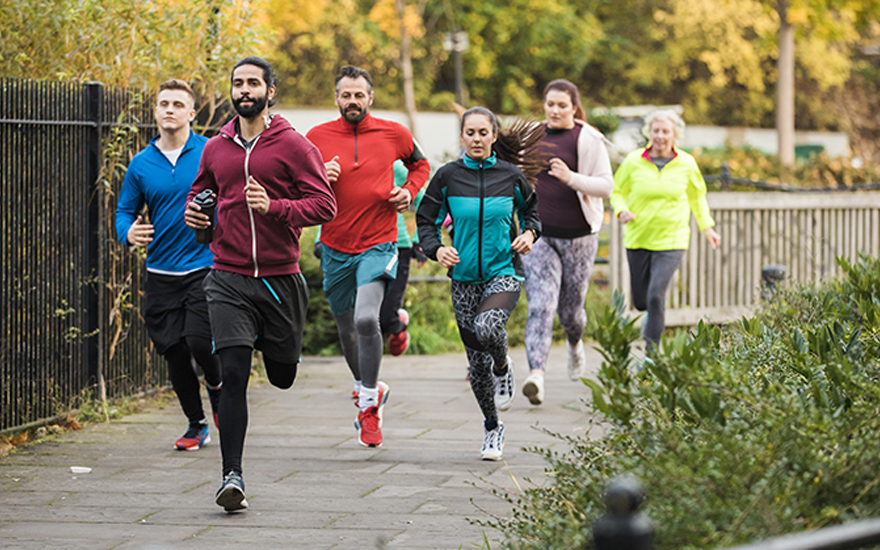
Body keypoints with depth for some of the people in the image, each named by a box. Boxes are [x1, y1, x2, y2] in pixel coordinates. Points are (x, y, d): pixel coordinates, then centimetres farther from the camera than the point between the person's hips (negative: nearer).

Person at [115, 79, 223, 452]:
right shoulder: (141, 164, 5)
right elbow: (125, 210, 12)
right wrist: (128, 232, -9)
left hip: (205, 267, -3)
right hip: (161, 273, 3)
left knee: (199, 340, -18)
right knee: (173, 352, 5)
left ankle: (217, 386, 17)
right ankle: (197, 425, 23)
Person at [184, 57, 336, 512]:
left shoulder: (293, 146, -3)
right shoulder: (215, 148, 9)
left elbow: (324, 205, -8)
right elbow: (199, 192, 26)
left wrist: (274, 207, -23)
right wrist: (194, 215, 3)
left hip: (280, 278, -1)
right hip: (228, 279, 1)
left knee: (282, 376, 13)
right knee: (233, 373, -12)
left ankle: (273, 342, 51)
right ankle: (232, 476, -10)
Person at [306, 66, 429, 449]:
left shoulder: (394, 134, -1)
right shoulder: (318, 137, -2)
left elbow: (419, 163, 20)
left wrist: (410, 191, 1)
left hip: (379, 244, -3)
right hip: (336, 248, 3)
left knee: (366, 319, -24)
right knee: (347, 329, 15)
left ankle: (369, 406, -10)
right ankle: (367, 388, 43)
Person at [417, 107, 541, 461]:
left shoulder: (510, 175, 0)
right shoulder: (447, 176, -2)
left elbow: (531, 207, 17)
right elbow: (426, 220, 5)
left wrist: (530, 233, -2)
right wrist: (437, 249, -14)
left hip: (504, 273, -2)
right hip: (465, 277, 2)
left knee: (487, 327, -32)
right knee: (477, 364, 5)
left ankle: (503, 368, 3)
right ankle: (492, 428, 27)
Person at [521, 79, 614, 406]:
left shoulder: (587, 140, -5)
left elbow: (606, 186, -10)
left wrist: (571, 178, -24)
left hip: (577, 235, -2)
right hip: (539, 234, 2)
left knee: (570, 308, 10)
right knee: (540, 305, -14)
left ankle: (575, 344, 46)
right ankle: (536, 375, -25)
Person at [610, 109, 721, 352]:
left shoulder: (686, 164, 0)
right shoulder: (633, 161, -4)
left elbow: (697, 195, 18)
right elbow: (617, 192, 8)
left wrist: (706, 226, 14)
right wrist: (622, 211, -13)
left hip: (671, 241, -1)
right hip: (638, 239, 1)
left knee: (656, 295, -17)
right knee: (640, 300, 9)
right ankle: (652, 319, 47)